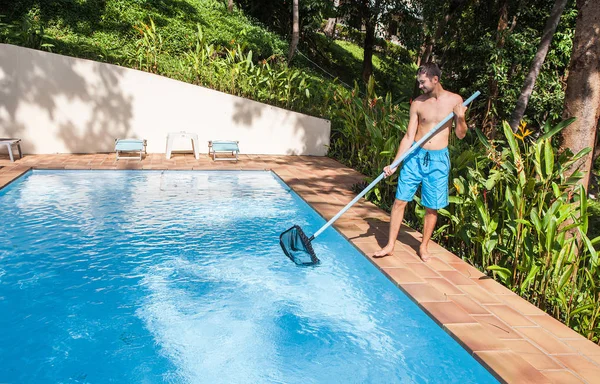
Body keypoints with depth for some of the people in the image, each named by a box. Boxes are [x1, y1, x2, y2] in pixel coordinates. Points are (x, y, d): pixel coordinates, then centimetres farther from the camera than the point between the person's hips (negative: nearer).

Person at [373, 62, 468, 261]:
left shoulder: (454, 100, -1)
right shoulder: (418, 103, 0)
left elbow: (461, 135, 3)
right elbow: (409, 137, 1)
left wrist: (460, 118, -18)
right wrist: (393, 164, -5)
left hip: (438, 160, -1)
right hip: (415, 156, 1)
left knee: (432, 207, 7)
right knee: (400, 200, -1)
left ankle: (424, 246, 24)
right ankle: (390, 245, 10)